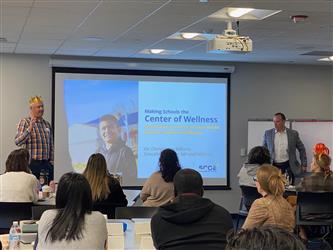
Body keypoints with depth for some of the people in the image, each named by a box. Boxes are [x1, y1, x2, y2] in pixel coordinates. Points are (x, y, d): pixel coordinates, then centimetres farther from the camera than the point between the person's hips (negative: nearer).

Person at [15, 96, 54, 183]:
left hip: (46, 165, 5)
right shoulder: (24, 122, 0)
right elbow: (17, 142, -12)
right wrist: (29, 129, -22)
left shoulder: (47, 124, 14)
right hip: (31, 164, -5)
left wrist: (51, 162, 9)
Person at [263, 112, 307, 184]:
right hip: (274, 166, 1)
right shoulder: (268, 133, 5)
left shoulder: (293, 133, 2)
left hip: (288, 167, -1)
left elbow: (301, 149, 10)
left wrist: (303, 165, 5)